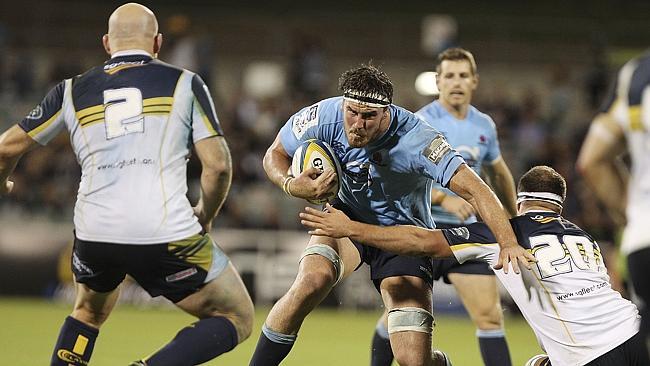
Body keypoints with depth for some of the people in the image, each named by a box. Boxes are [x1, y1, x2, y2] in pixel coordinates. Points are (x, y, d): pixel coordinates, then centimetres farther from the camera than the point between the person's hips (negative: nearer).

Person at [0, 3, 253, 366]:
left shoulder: (72, 91, 12)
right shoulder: (185, 83, 5)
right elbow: (218, 165, -1)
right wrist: (204, 217, 18)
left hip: (94, 235, 4)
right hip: (166, 236, -4)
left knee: (89, 311, 35)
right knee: (237, 319, 12)